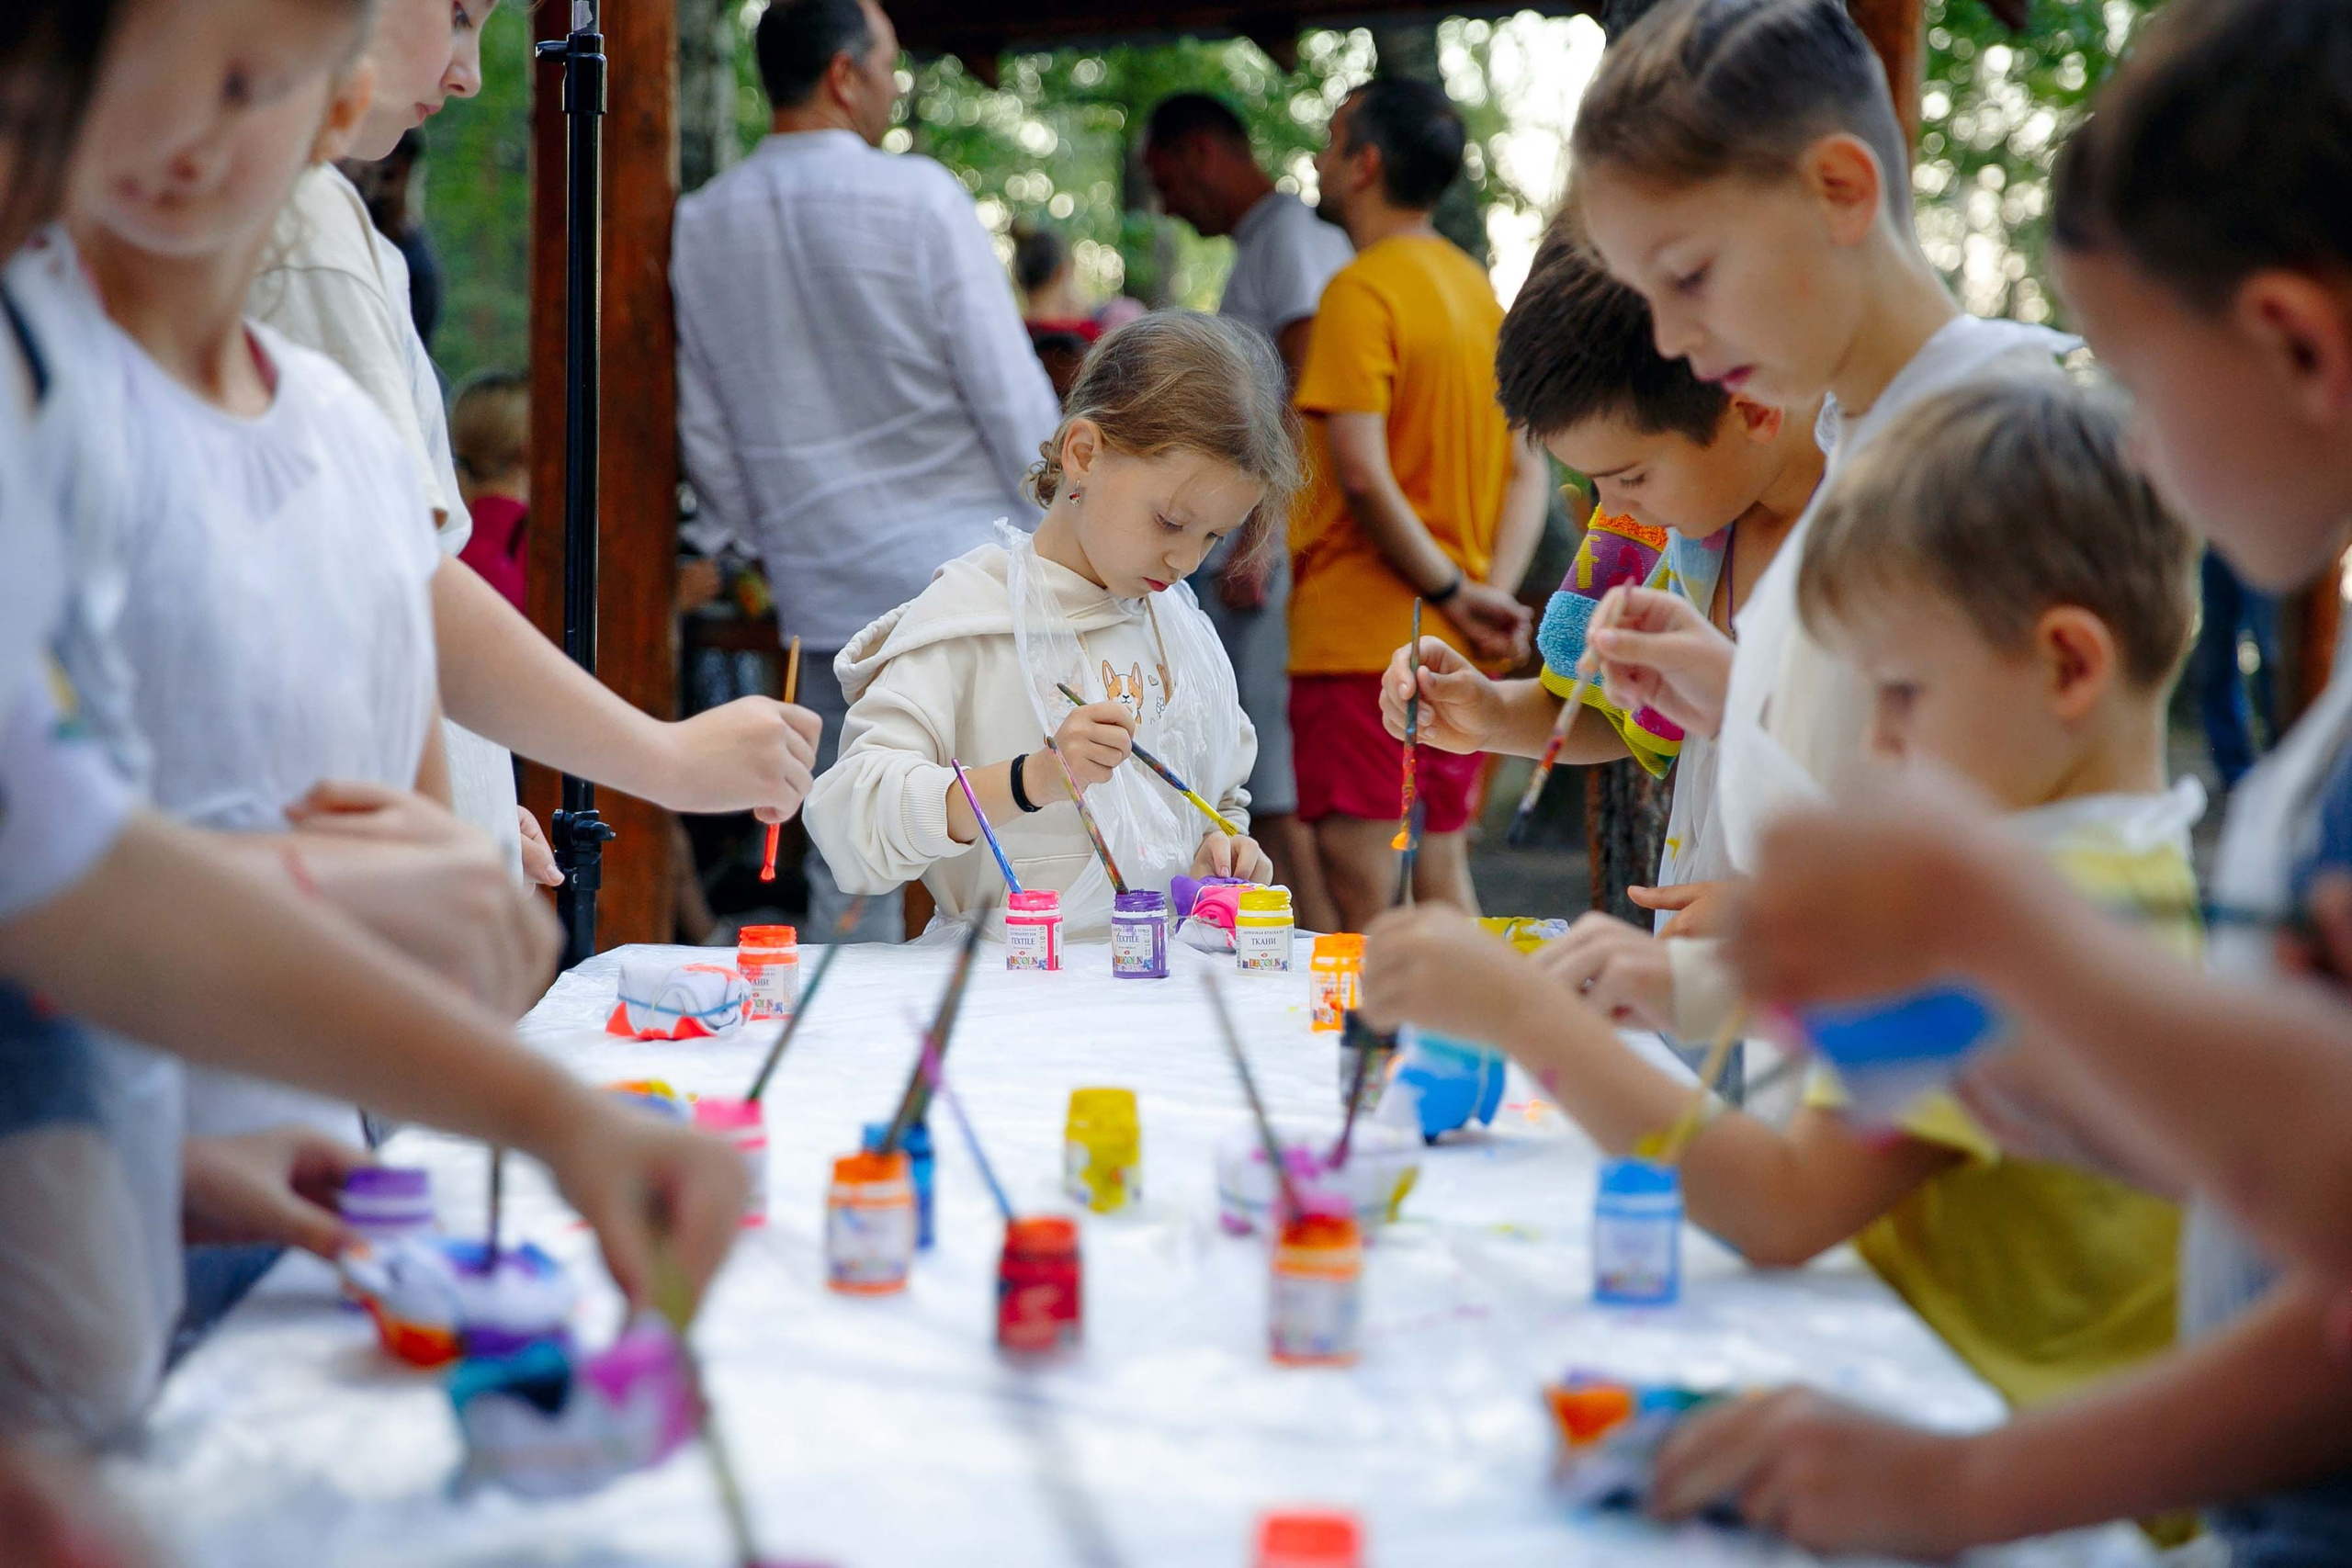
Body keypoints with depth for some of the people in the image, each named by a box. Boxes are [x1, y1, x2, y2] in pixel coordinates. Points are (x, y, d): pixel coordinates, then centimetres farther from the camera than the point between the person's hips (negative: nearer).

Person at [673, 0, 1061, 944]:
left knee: (847, 879, 9)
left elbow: (705, 438, 10)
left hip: (827, 591, 5)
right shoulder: (918, 198, -10)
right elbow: (1010, 395, -10)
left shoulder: (703, 226, 5)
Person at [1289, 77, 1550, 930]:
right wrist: (1494, 592, -1)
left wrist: (1454, 593, -13)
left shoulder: (1361, 291, -11)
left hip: (1360, 634, -8)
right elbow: (1529, 469, 10)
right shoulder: (1481, 288, 13)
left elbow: (1363, 476, -19)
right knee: (1442, 865, 14)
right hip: (1452, 648, 8)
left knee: (1360, 881, -6)